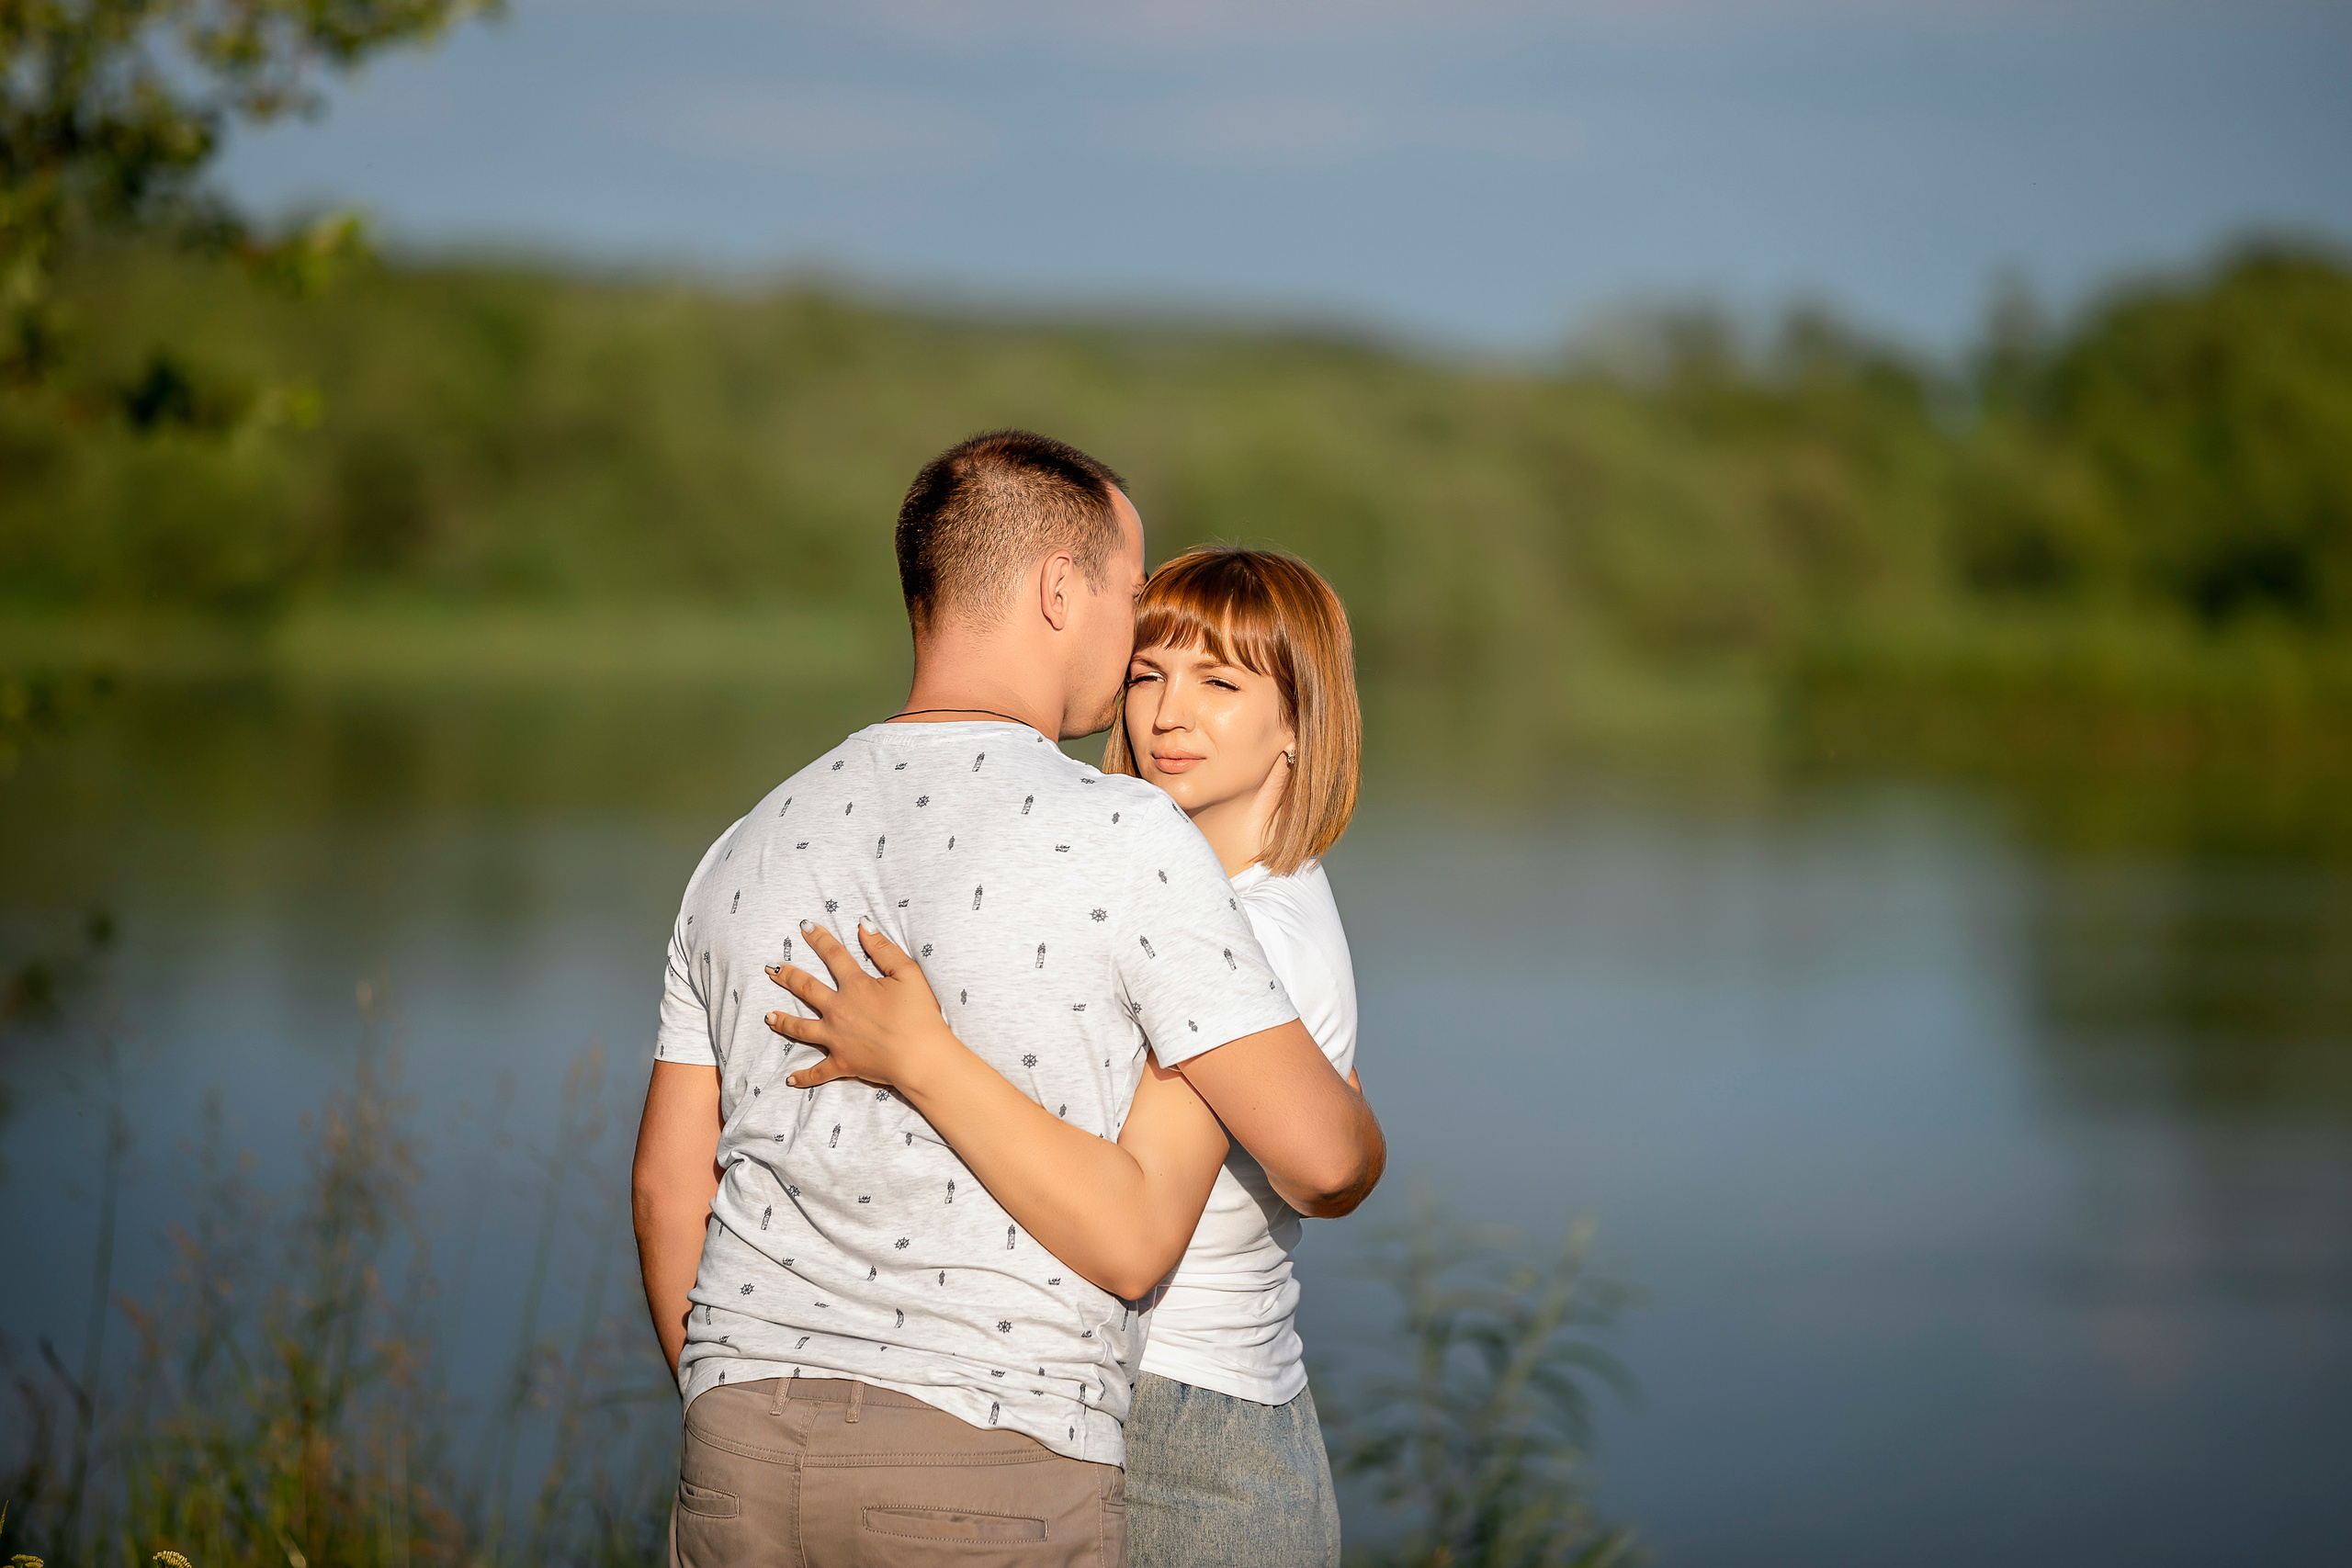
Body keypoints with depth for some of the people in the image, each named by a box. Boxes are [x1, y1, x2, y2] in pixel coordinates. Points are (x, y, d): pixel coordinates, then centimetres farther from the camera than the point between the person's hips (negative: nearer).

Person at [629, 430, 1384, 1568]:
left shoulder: (750, 850, 10)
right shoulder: (1118, 839, -8)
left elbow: (668, 1187, 13)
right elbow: (1320, 1156, -8)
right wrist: (1348, 1138, 17)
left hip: (748, 1453, 6)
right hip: (990, 1474, -5)